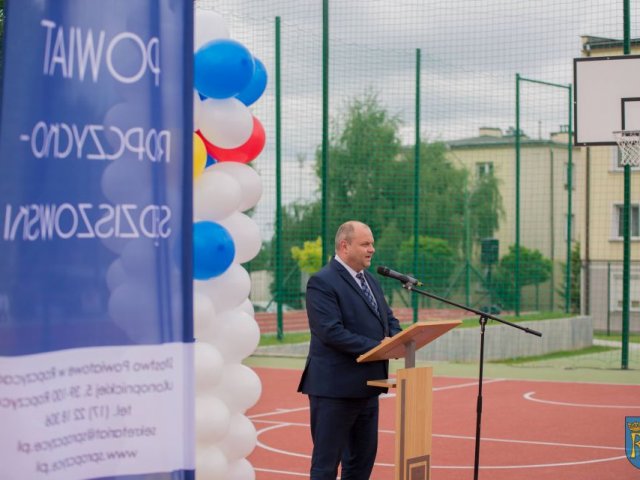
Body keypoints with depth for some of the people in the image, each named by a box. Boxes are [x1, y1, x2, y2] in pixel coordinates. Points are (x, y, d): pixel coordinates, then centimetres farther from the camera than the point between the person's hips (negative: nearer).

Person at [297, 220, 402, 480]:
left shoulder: (369, 280, 15)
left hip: (366, 387, 9)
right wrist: (377, 347, -23)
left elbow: (389, 320, 19)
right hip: (335, 388, -9)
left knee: (362, 459, 15)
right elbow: (331, 332, -23)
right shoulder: (322, 282, -13)